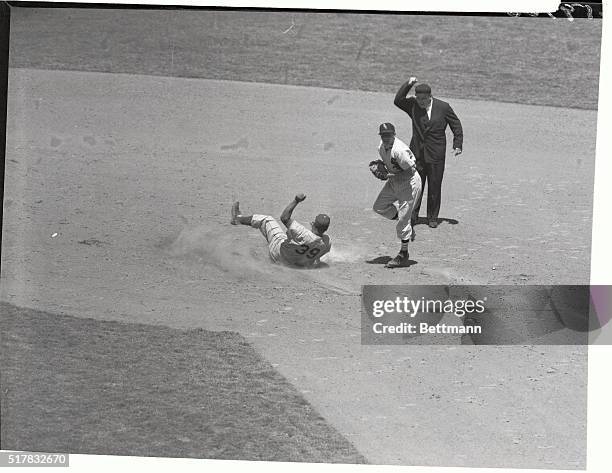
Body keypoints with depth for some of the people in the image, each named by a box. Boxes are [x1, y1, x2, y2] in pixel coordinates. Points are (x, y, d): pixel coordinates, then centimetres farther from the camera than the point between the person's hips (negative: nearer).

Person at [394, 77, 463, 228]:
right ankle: (412, 215, 11)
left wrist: (457, 145, 0)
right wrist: (408, 85, -18)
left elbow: (456, 125, 6)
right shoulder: (413, 105, 2)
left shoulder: (443, 107, -3)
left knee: (434, 188, 5)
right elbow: (398, 101, -11)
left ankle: (432, 218, 17)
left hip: (435, 155, -1)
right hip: (417, 154, 1)